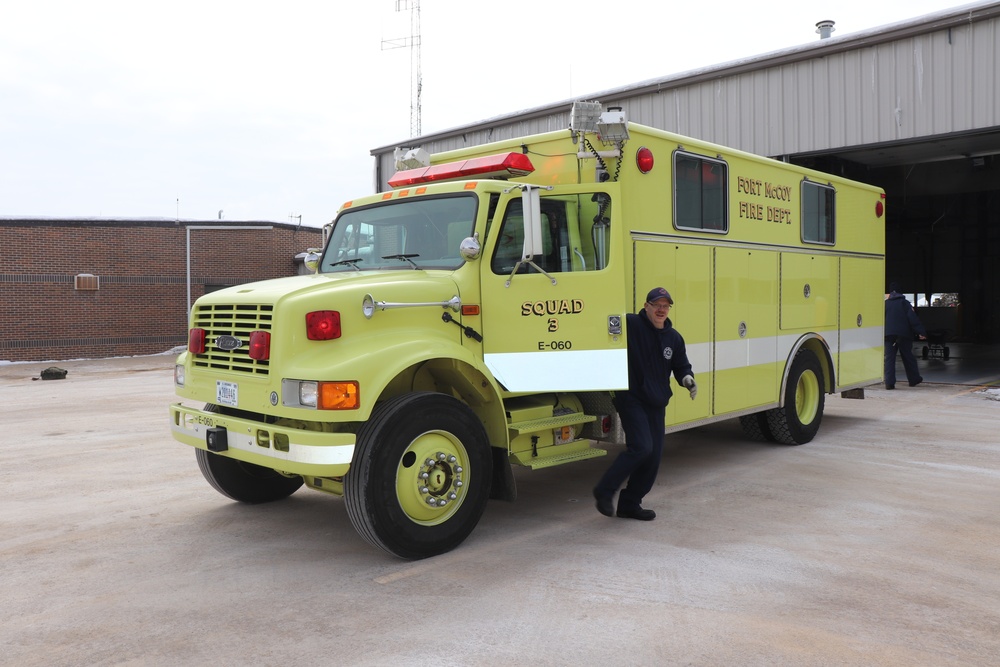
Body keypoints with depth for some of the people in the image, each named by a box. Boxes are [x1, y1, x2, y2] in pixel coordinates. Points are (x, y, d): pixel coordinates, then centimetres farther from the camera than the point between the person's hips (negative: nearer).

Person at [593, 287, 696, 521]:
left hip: (657, 404, 7)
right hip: (631, 399, -7)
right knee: (641, 447, -20)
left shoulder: (674, 338, 10)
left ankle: (630, 504, 21)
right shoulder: (629, 325, -10)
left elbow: (681, 366, 18)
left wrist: (687, 378, -3)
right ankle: (605, 491, -4)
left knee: (653, 456, 7)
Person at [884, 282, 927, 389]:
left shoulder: (885, 303, 7)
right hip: (904, 335, 0)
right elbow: (913, 318, -6)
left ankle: (889, 383, -12)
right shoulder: (904, 303, 2)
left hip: (888, 335, 0)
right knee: (908, 357, 12)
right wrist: (920, 332, -7)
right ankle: (914, 379, 24)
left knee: (889, 359, -3)